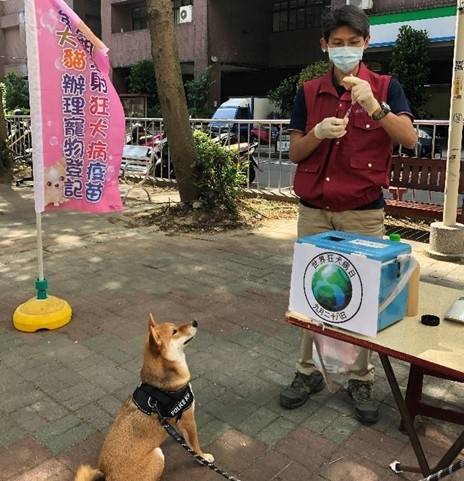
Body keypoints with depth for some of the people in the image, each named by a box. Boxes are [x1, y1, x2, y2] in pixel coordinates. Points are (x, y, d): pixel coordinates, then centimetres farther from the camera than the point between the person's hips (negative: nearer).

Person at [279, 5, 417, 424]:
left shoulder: (385, 87, 2)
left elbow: (410, 139, -11)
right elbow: (294, 153, 5)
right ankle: (308, 371, 23)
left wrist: (374, 106, -26)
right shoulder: (309, 93, 7)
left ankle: (361, 380, 19)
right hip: (314, 211, 2)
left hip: (364, 212, -2)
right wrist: (318, 132, -15)